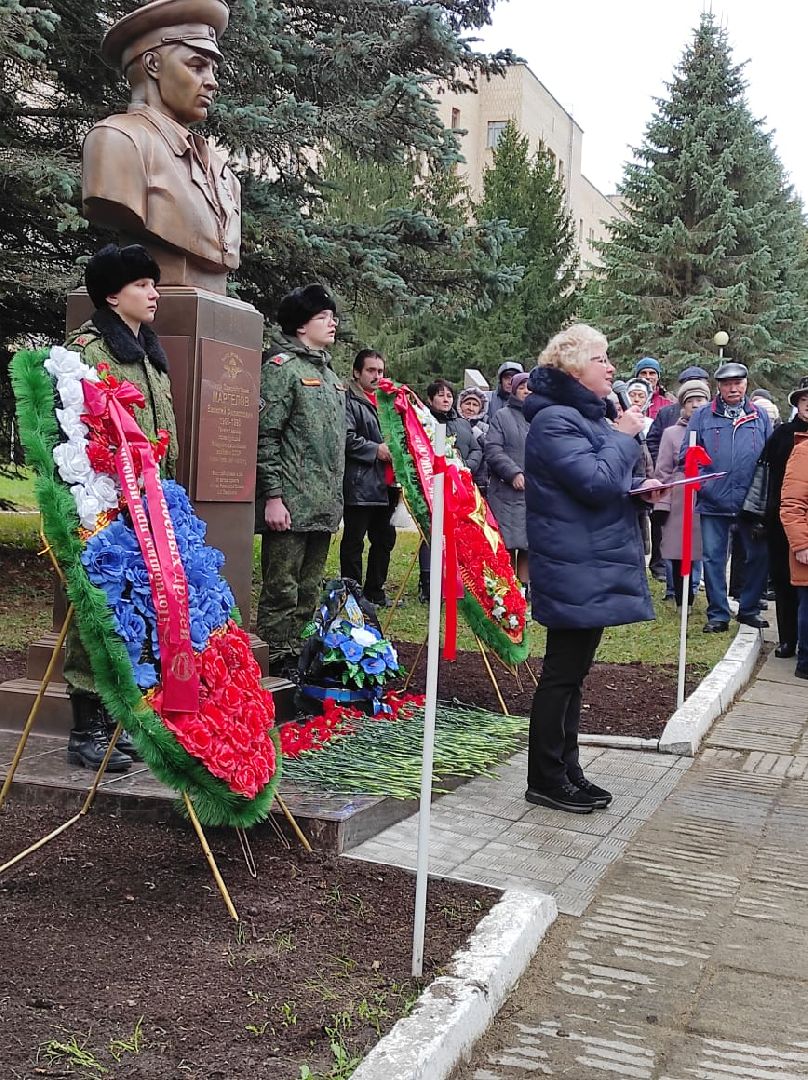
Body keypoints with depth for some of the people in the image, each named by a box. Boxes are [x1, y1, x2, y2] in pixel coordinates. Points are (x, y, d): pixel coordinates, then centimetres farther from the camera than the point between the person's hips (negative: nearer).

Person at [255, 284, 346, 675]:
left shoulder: (328, 372, 20)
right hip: (292, 504, -9)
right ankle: (276, 660, 4)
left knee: (308, 592, 13)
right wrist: (273, 496, -18)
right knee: (282, 588, -4)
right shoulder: (282, 366, -7)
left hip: (324, 506, 9)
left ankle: (297, 655, 22)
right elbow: (265, 436, -13)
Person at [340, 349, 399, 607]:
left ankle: (375, 592, 25)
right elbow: (346, 438, -21)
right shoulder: (349, 402, -8)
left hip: (385, 484, 9)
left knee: (384, 539, 14)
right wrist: (375, 450, -17)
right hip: (359, 485, -9)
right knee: (353, 542, -1)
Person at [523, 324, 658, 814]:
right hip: (575, 570, -10)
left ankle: (567, 769, 23)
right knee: (562, 672, -3)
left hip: (594, 567, 10)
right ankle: (546, 779, 6)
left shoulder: (587, 417, 18)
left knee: (573, 671, 15)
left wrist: (638, 490, 9)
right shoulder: (555, 421, -16)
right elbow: (596, 483, -25)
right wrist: (624, 436, -12)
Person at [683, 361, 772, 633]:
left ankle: (749, 609, 23)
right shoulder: (703, 416, 5)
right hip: (713, 502, -1)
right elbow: (687, 454, 4)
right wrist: (700, 482, -11)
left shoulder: (760, 417, 9)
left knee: (759, 556, 6)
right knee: (713, 558, 3)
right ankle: (718, 615, 13)